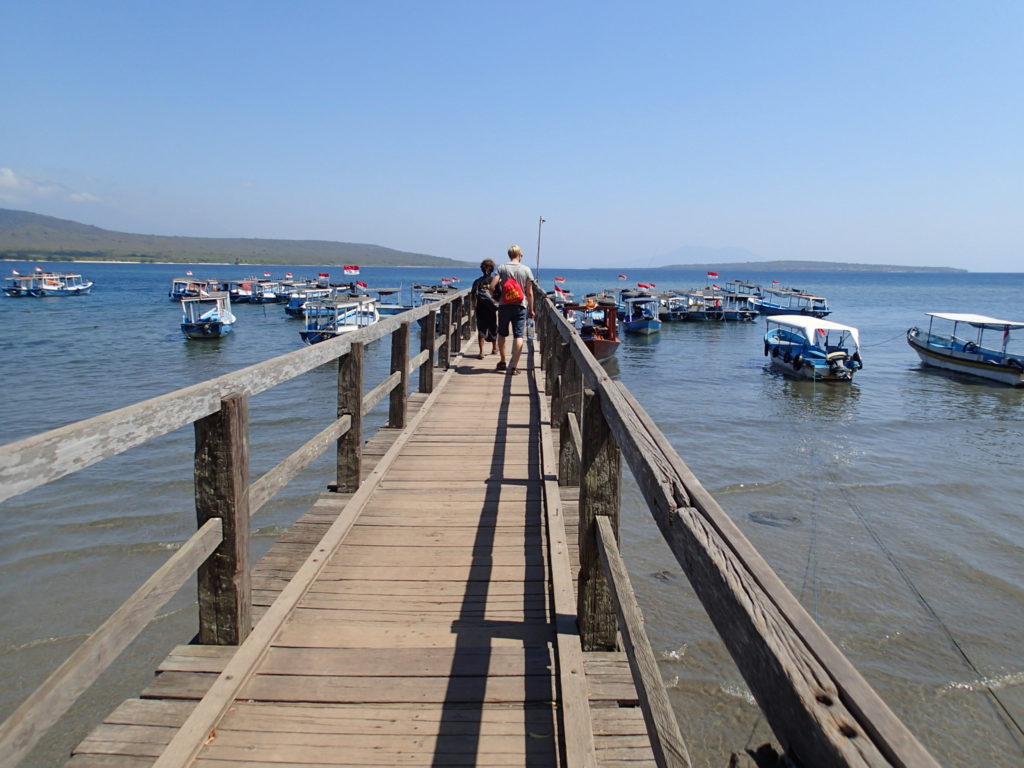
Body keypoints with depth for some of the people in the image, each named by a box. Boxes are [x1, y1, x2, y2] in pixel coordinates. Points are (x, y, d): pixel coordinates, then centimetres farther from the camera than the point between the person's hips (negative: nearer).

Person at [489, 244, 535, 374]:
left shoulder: (502, 268, -1)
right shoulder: (526, 270, 0)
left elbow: (492, 286, -10)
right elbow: (529, 293, 0)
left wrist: (497, 297, 9)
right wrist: (531, 309, 9)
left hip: (504, 305, 1)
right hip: (520, 306, -1)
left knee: (502, 334, 16)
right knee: (519, 336, -1)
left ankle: (503, 362, 24)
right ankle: (514, 365, -9)